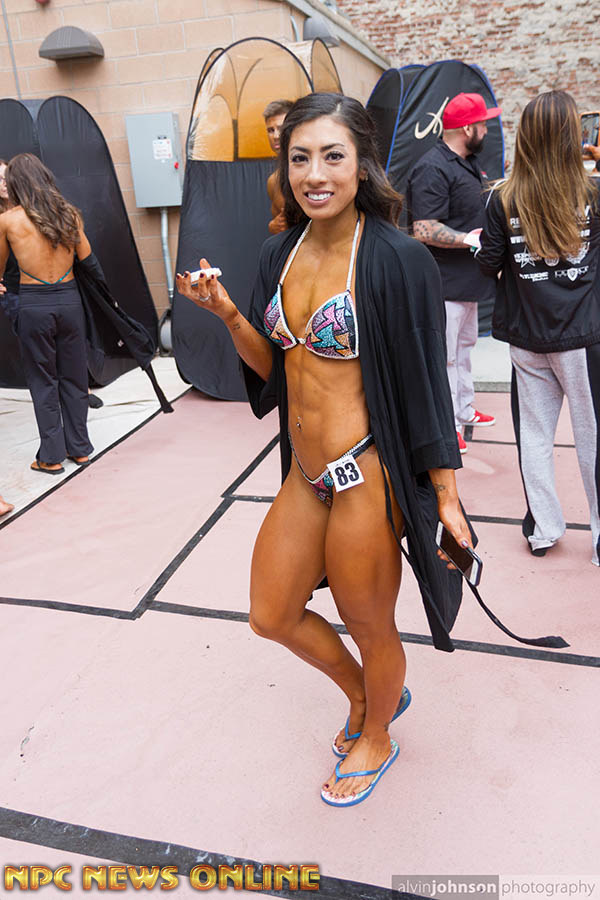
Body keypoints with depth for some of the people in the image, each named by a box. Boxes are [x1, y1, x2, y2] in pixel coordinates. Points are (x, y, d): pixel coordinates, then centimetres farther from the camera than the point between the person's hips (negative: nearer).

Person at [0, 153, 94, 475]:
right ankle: (79, 447, 23)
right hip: (69, 300, 3)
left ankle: (51, 456, 13)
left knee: (43, 381, 7)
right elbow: (88, 259, 9)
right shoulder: (69, 214, 3)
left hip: (34, 305, -3)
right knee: (73, 377, 13)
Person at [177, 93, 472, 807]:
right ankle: (368, 693, 48)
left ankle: (375, 738, 47)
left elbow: (425, 385, -12)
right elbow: (271, 365, 10)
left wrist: (446, 496, -9)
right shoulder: (282, 253, 5)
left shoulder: (397, 260, -15)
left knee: (368, 627, 14)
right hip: (304, 473, 7)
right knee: (272, 616, 19)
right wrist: (227, 312, -7)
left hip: (366, 477, -7)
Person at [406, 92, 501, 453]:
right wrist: (467, 239, -24)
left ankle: (464, 409, 37)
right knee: (444, 356, -2)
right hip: (445, 284, -11)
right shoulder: (432, 169, -19)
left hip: (468, 280, 11)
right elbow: (424, 230, -26)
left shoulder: (467, 163, 15)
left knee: (464, 346, 21)